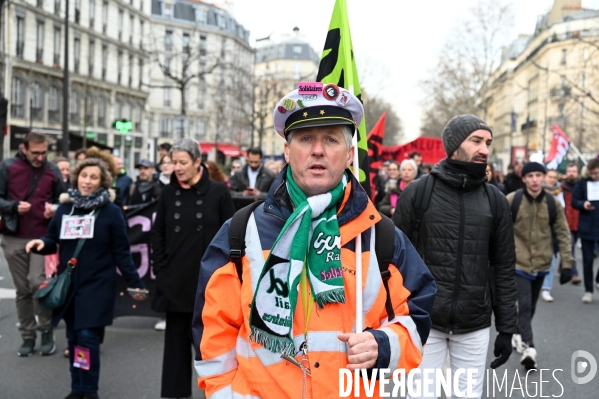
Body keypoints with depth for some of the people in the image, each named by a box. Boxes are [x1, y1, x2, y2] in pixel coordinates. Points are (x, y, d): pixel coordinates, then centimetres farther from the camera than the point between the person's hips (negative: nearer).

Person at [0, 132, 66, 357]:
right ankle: (28, 336, 19)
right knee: (22, 289, 7)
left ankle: (47, 330, 4)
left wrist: (53, 210, -9)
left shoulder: (52, 170, 4)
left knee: (37, 282, -15)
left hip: (43, 237, -1)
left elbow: (61, 200, 12)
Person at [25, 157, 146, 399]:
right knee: (73, 337, 9)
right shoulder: (64, 208, 4)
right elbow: (53, 241, 9)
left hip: (97, 285, -4)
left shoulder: (111, 212, -6)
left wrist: (135, 283, -7)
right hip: (68, 284, 4)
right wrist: (42, 243, -14)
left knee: (87, 336, -9)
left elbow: (121, 252, -4)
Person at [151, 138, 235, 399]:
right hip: (175, 279, 3)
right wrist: (159, 271, 0)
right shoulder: (168, 193, 4)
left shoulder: (218, 192, -5)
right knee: (176, 337, 9)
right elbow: (158, 234, 8)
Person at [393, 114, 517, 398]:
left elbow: (504, 268, 6)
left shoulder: (495, 200, 3)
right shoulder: (417, 192, -5)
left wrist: (506, 328, 4)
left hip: (475, 326, 2)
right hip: (423, 321, -2)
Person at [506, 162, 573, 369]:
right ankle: (528, 348, -15)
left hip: (542, 264, 3)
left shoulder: (553, 203, -3)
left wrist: (567, 263, -1)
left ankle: (519, 334, 38)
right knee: (524, 305, -13)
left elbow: (563, 233, 3)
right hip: (519, 263, -3)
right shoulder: (511, 200, -11)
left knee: (531, 306, 16)